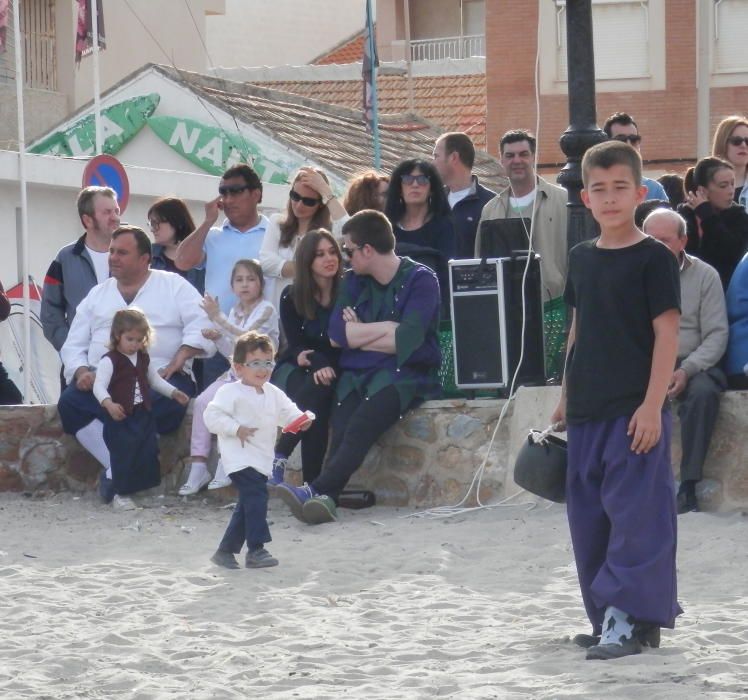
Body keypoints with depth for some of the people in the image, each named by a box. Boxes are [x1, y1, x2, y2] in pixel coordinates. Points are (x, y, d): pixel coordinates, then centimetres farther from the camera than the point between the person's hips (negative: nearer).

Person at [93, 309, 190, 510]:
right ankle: (119, 493, 7)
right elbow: (99, 386, -22)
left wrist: (174, 393, 16)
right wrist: (109, 404, -40)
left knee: (148, 454, 6)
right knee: (123, 455, -7)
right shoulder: (109, 361, -12)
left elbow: (155, 380, 26)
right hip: (120, 418, -7)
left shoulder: (143, 359, 11)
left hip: (142, 416, 7)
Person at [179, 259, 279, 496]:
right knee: (202, 401, -15)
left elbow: (246, 337, -23)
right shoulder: (235, 312, 15)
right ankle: (198, 467, -16)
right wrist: (217, 338, -1)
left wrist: (218, 318, -27)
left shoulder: (266, 310, -7)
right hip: (235, 373, 7)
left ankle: (226, 465, -21)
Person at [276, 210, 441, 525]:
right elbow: (336, 333, 5)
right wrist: (388, 328, -2)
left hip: (405, 376, -4)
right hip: (357, 377, 5)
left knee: (361, 423, -35)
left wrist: (359, 334, 2)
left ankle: (317, 490, -49)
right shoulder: (353, 281, 19)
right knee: (342, 424, -30)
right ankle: (326, 497, -50)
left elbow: (405, 341, -11)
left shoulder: (421, 280, 0)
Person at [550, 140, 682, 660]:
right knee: (590, 514, 10)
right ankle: (606, 617, 19)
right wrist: (566, 397, 18)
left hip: (636, 410, -7)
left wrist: (653, 404, -16)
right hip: (588, 411, 7)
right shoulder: (582, 259, 12)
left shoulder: (653, 258, -6)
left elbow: (667, 332, -10)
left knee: (635, 511, -9)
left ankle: (631, 617, -8)